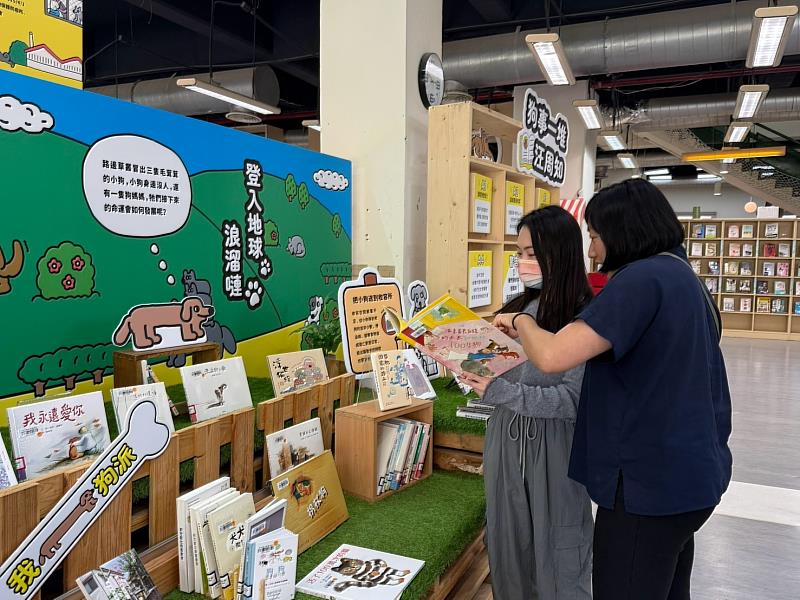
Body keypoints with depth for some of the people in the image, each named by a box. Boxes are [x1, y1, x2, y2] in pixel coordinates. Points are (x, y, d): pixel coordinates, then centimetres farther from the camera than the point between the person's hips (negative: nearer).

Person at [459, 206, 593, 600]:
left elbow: (572, 400, -20)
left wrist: (498, 391, -25)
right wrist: (475, 373, -5)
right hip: (505, 444, 6)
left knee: (556, 564, 12)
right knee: (507, 551, 20)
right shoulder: (519, 307, 6)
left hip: (552, 452, -6)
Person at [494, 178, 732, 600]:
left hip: (649, 479, -10)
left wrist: (520, 321, -8)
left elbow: (552, 356, -29)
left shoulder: (642, 278, -20)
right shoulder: (682, 275, 11)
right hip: (687, 472, 10)